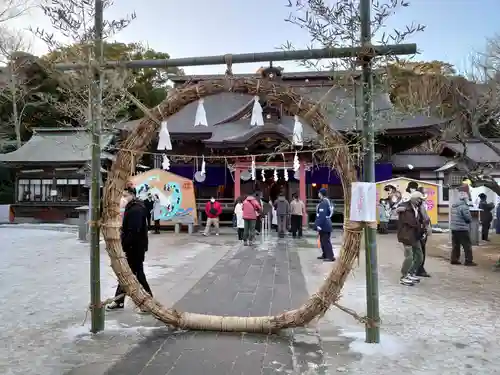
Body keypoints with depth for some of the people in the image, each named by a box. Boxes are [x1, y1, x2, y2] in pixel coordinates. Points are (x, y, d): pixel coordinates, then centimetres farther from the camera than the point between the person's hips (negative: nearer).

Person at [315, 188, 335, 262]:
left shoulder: (323, 203, -19)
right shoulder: (327, 201, 13)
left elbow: (322, 215, -24)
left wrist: (319, 225, -22)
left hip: (324, 225, -10)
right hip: (326, 224, 10)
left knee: (326, 241, -6)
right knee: (323, 240, 18)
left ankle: (331, 256, -3)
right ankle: (325, 255, 29)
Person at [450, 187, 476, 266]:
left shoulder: (453, 205, 10)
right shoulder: (464, 206, -15)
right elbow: (468, 218, -14)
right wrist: (470, 219, 7)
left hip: (453, 228, 8)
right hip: (462, 229, -8)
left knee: (455, 245, 12)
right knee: (467, 246, 2)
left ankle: (454, 259, 14)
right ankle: (468, 261, 4)